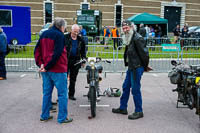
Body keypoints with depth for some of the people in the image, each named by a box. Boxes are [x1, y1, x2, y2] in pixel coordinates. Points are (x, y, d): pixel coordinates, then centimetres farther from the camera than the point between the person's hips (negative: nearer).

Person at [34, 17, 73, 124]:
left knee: (47, 92, 16)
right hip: (57, 69, -8)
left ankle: (44, 116, 24)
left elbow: (37, 50, 8)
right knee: (62, 94, 2)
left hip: (46, 70, 8)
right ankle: (62, 118, 7)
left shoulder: (44, 34, 13)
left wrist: (40, 64, 0)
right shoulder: (59, 35, -11)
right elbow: (57, 54, -20)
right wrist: (47, 67, -14)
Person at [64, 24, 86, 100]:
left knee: (73, 79, 10)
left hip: (75, 62, 4)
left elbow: (83, 51, 18)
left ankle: (71, 94, 20)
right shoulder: (65, 37, -2)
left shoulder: (80, 40, 10)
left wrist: (83, 60, 8)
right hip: (66, 61, -3)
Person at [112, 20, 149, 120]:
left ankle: (139, 112, 11)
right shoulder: (129, 39, 14)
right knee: (126, 87, 16)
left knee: (135, 89, -3)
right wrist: (127, 63, 12)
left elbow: (143, 54, -17)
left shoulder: (138, 39, -17)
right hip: (131, 67, 10)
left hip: (137, 68, -10)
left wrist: (145, 66, -9)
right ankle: (123, 108, 29)